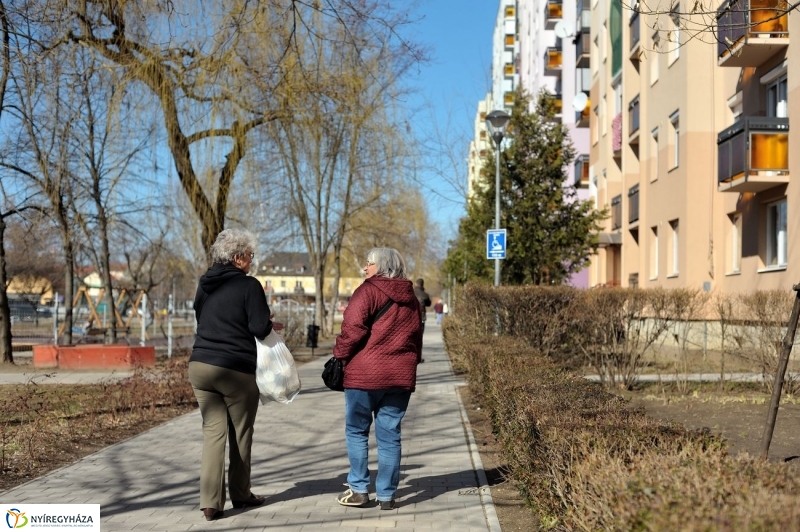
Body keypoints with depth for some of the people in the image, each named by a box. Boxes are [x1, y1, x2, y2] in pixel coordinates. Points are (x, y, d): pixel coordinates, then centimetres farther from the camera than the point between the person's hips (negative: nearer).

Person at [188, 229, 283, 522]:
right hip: (235, 370, -5)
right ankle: (240, 494, 24)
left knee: (213, 431, 6)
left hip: (201, 365, 5)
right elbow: (259, 328, -15)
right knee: (241, 434, 11)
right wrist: (272, 325, 8)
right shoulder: (249, 285, -10)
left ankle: (210, 503, 0)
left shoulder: (204, 284, 10)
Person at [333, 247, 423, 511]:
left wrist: (340, 355, -1)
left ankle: (359, 490, 10)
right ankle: (387, 495, 12)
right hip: (401, 375, 5)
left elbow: (353, 328, -15)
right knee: (390, 435, 9)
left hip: (366, 374, -5)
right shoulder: (411, 298, 13)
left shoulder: (368, 290, -8)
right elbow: (416, 336, 16)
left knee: (357, 431, 9)